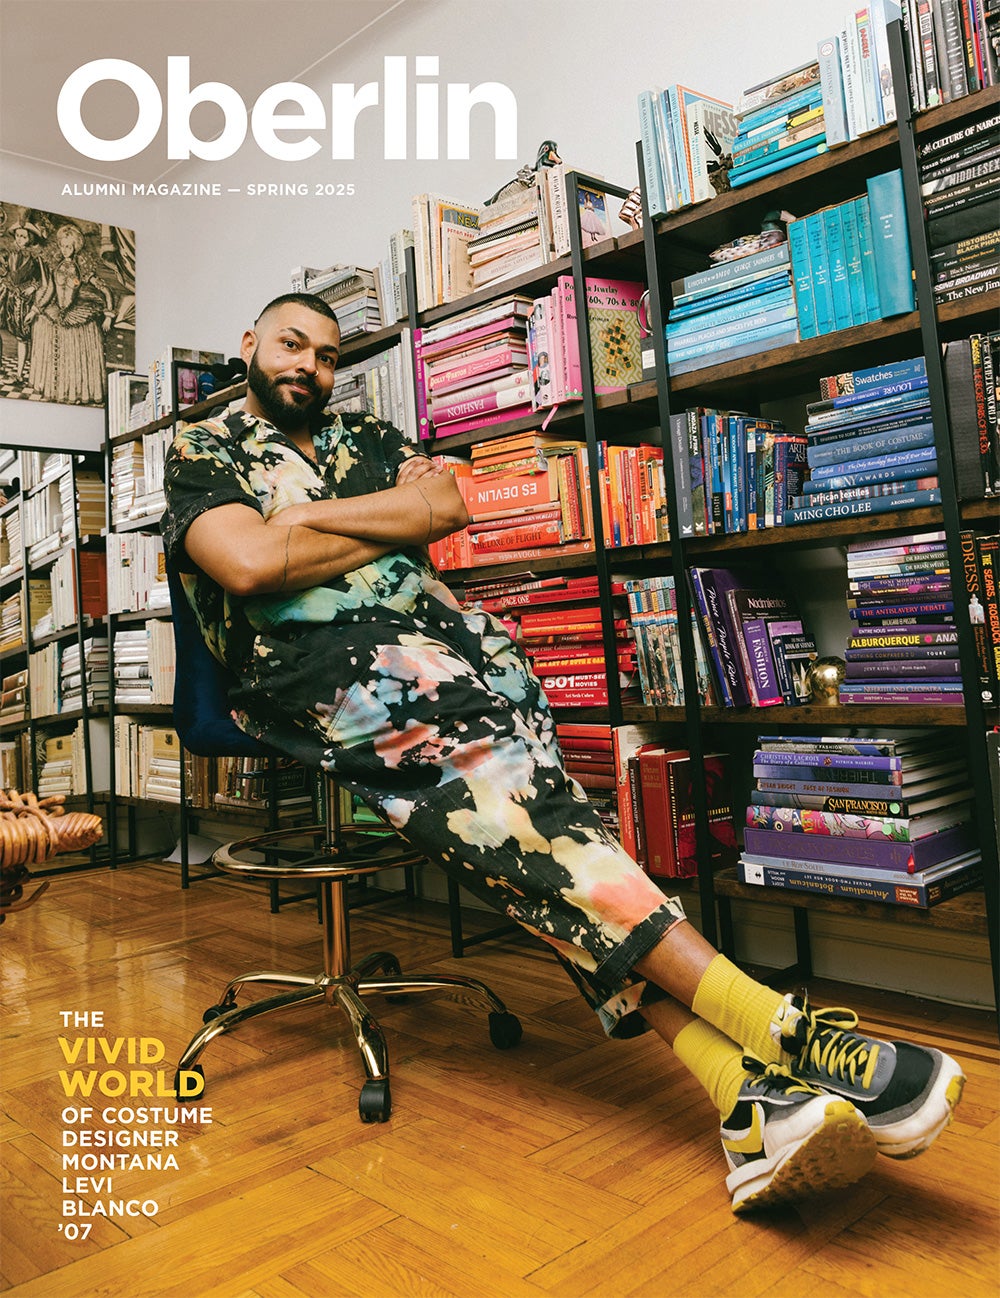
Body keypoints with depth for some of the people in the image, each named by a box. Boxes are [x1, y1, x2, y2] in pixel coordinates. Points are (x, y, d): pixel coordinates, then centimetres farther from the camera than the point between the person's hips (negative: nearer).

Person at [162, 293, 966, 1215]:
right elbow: (250, 563, -6)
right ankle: (781, 1033, -31)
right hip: (318, 666, -4)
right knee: (516, 800, -27)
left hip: (437, 632, 4)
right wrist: (392, 520, 2)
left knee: (518, 826, -22)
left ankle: (745, 1096, -33)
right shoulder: (204, 454, 16)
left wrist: (307, 516, 2)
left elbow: (447, 507, 9)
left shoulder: (368, 439, 30)